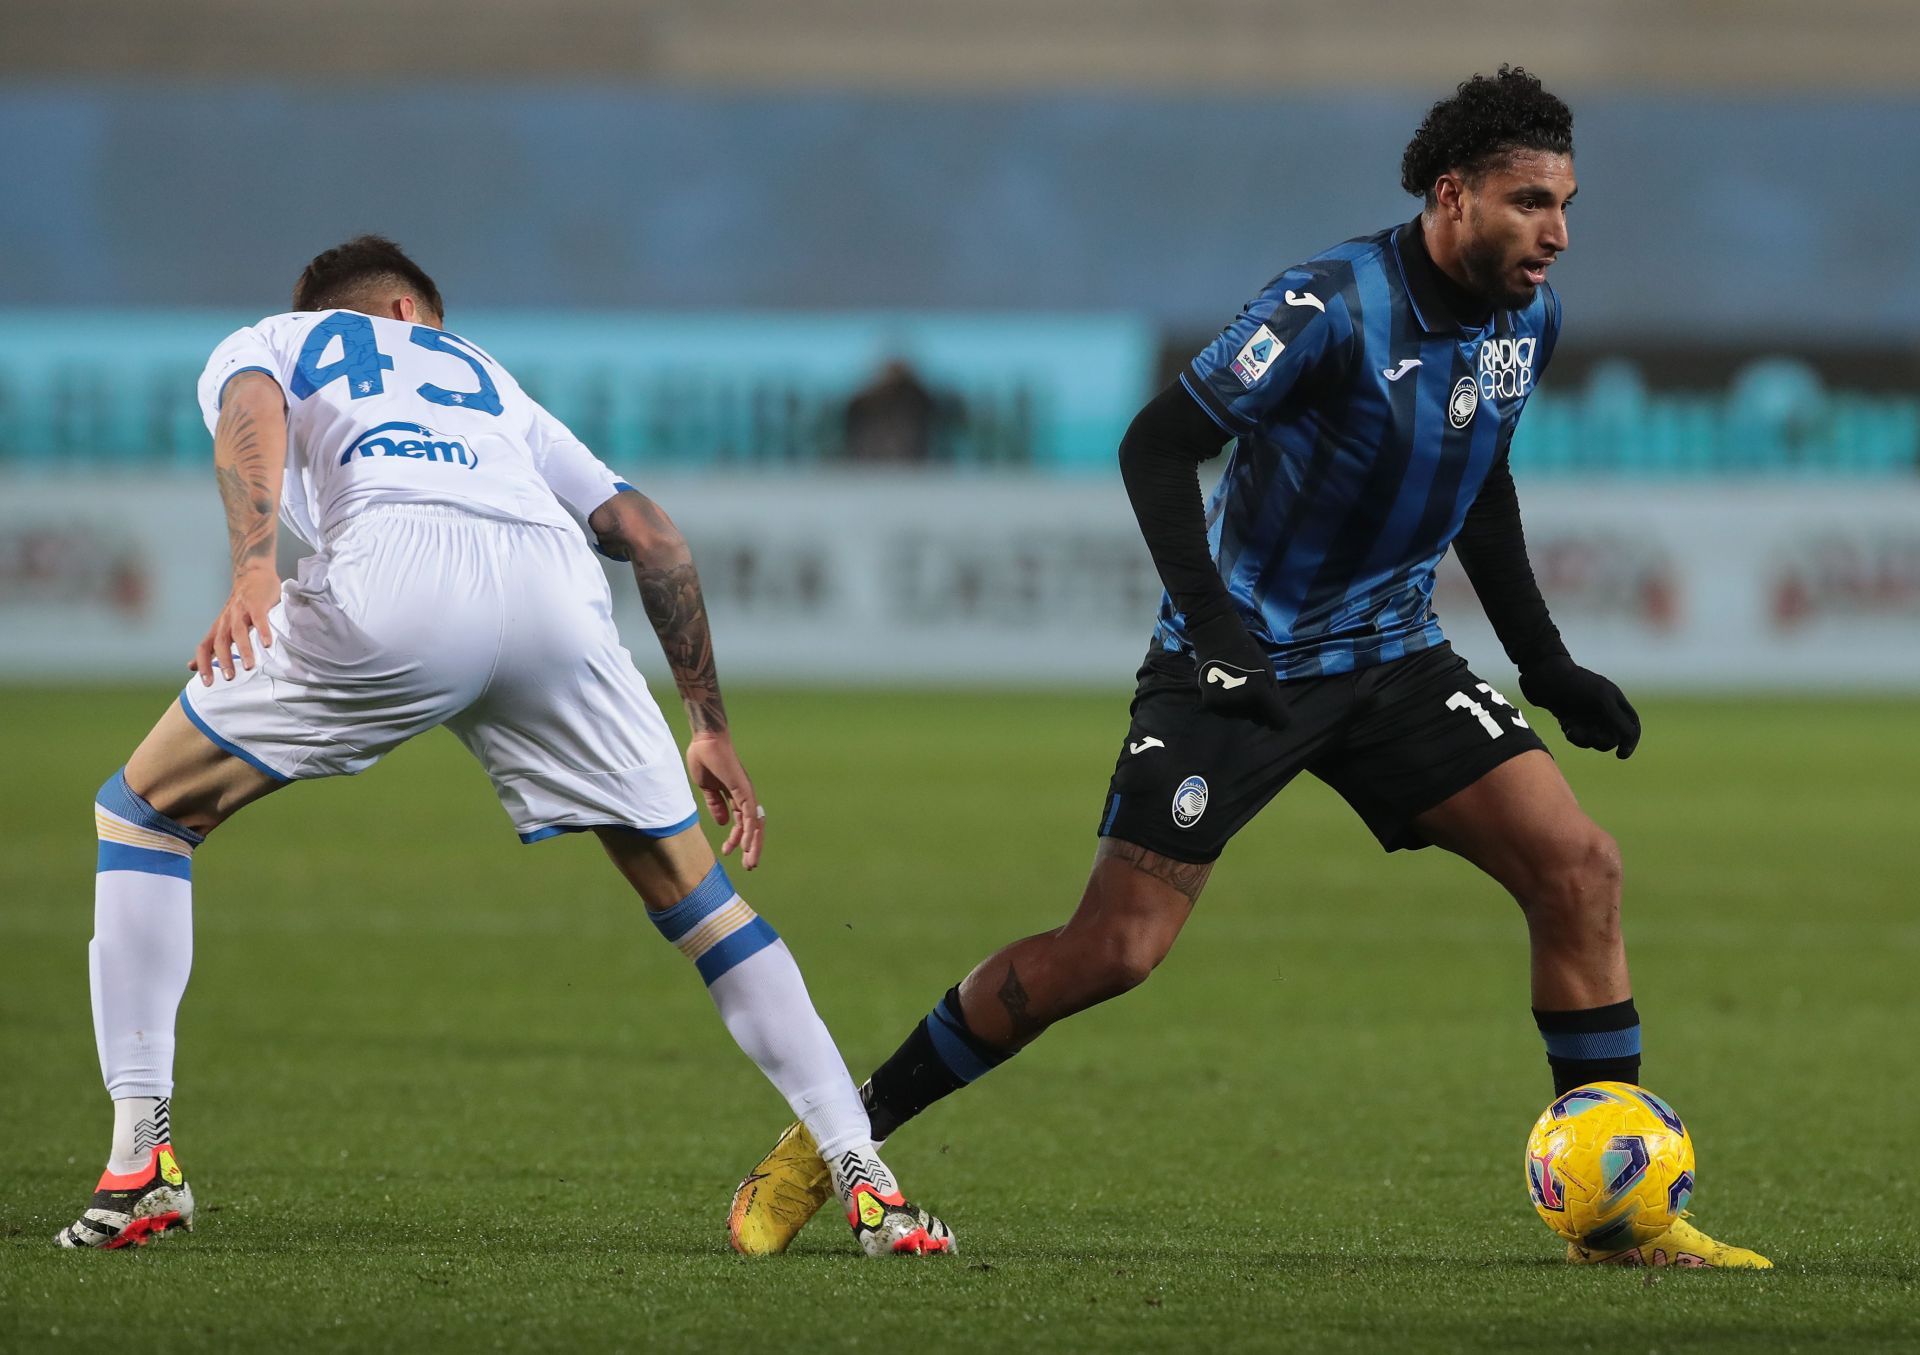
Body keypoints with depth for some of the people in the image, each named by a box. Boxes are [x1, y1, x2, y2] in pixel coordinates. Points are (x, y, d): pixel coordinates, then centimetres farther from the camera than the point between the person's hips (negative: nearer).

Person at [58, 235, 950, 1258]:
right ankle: (865, 1182, 13)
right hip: (555, 588, 3)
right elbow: (648, 534, 33)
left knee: (143, 814, 16)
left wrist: (253, 570, -11)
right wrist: (712, 730, 35)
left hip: (393, 579, -3)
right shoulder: (488, 380, 42)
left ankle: (142, 1154, 4)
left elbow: (251, 414, 6)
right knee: (692, 892, 20)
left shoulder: (262, 345, 33)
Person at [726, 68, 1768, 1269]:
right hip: (1239, 663, -6)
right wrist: (1211, 619, -30)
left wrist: (1548, 666, 16)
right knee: (1113, 951, -11)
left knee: (1579, 865, -10)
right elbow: (1159, 443, -20)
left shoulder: (1528, 319, 2)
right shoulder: (1334, 306, -22)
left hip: (1390, 657, 6)